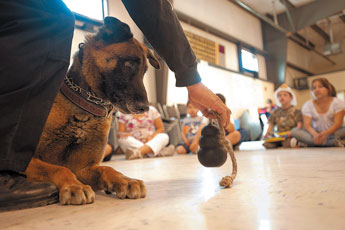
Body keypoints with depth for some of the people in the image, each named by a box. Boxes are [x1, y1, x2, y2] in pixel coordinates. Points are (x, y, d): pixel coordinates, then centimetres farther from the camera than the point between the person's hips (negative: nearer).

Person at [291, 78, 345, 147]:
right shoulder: (307, 105, 0)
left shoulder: (338, 102, -3)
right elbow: (307, 124, -11)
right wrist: (315, 134, -35)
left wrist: (326, 133, -35)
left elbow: (338, 123, -15)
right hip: (316, 133, 2)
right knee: (294, 131, -26)